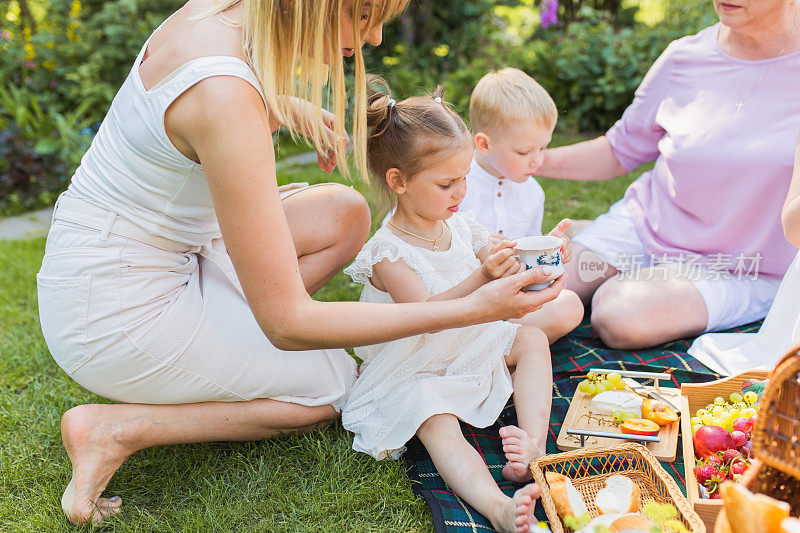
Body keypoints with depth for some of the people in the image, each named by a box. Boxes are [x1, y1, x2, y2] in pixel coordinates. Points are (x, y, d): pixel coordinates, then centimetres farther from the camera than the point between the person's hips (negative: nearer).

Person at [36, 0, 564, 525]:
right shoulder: (225, 98, -32)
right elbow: (288, 325, -28)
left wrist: (296, 110, 13)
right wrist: (472, 308, -28)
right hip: (115, 318, -8)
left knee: (345, 214, 5)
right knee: (333, 386, 5)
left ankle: (215, 349, 5)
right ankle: (119, 429, -2)